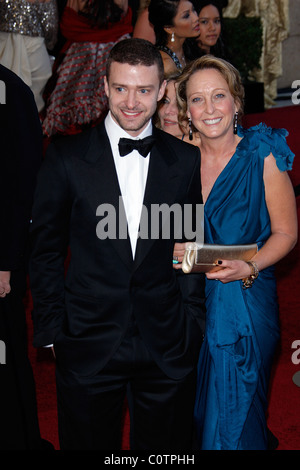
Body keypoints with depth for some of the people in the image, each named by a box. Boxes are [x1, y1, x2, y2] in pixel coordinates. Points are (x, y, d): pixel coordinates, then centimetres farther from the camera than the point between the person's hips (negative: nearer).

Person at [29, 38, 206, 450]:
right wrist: (51, 331, -1)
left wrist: (193, 325, 4)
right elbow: (45, 250, 1)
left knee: (166, 446, 15)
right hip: (87, 346, -1)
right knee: (88, 442, 13)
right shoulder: (66, 157, -3)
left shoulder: (187, 160, 2)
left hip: (168, 350, 2)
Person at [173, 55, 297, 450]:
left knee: (234, 418, 8)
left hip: (245, 303, -3)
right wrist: (172, 250, -11)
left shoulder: (263, 156, -11)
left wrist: (249, 268, -22)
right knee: (193, 414, 18)